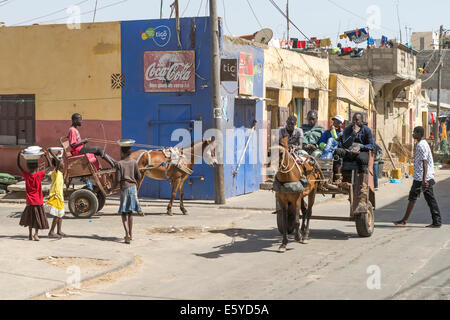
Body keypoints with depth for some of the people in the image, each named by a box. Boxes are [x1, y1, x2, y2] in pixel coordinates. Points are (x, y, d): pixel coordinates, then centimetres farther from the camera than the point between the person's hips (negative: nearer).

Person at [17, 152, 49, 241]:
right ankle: (36, 233, -16)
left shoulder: (26, 175, -5)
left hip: (30, 201, 2)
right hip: (38, 201, -2)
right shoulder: (39, 175, -10)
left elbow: (18, 165, 9)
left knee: (30, 218, 16)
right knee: (38, 218, 2)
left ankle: (30, 235, 18)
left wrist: (19, 155, 13)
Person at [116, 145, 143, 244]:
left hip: (124, 188, -3)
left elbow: (118, 179, -9)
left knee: (124, 213, 0)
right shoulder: (134, 162, 1)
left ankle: (127, 233, -18)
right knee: (130, 212, 15)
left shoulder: (120, 164, -7)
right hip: (133, 187, 3)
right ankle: (130, 234, 21)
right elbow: (139, 177, 1)